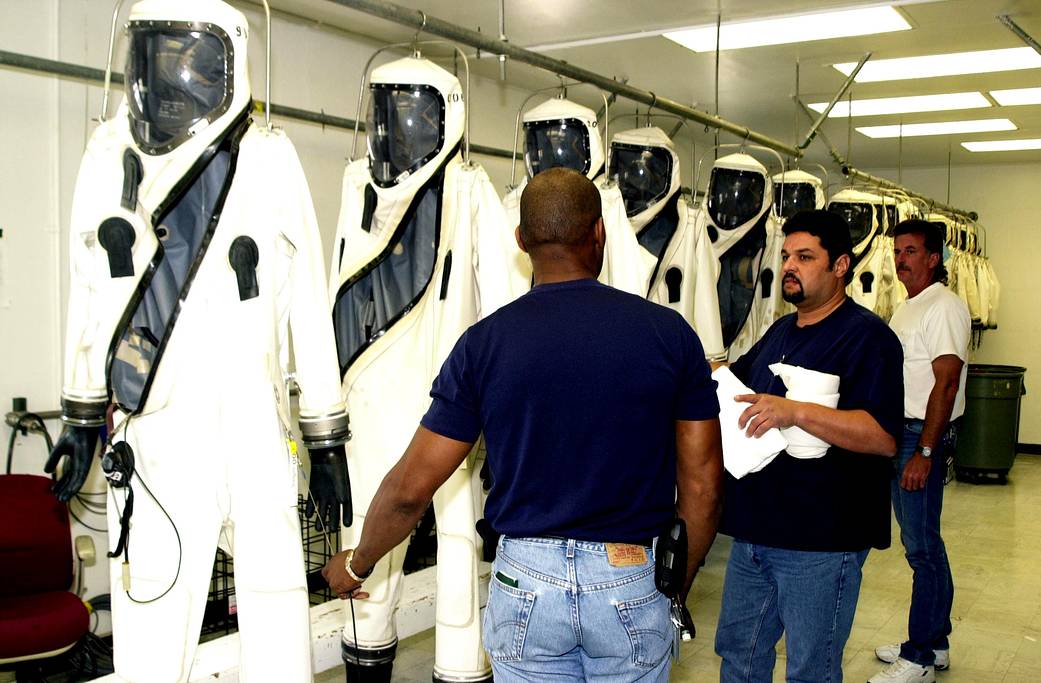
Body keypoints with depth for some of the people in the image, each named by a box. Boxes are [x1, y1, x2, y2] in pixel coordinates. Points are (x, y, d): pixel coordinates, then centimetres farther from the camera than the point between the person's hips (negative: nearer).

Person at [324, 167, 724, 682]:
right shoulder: (668, 332, -7)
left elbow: (410, 488, -5)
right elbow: (701, 486, -3)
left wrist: (357, 563, 14)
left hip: (526, 582, 0)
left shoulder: (486, 341, -8)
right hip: (633, 580, 0)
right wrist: (677, 585, 13)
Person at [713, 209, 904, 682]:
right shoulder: (780, 332, 14)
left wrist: (795, 412, -32)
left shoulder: (868, 336, -13)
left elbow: (885, 438, -24)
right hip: (755, 530, 8)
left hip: (821, 540, -8)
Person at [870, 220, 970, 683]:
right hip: (897, 432, 10)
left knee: (922, 546, -3)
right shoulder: (907, 309, 16)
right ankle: (933, 642, 27)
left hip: (923, 435, -10)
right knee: (919, 543, 15)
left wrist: (924, 452, -22)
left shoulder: (943, 306, -14)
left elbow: (946, 383, -20)